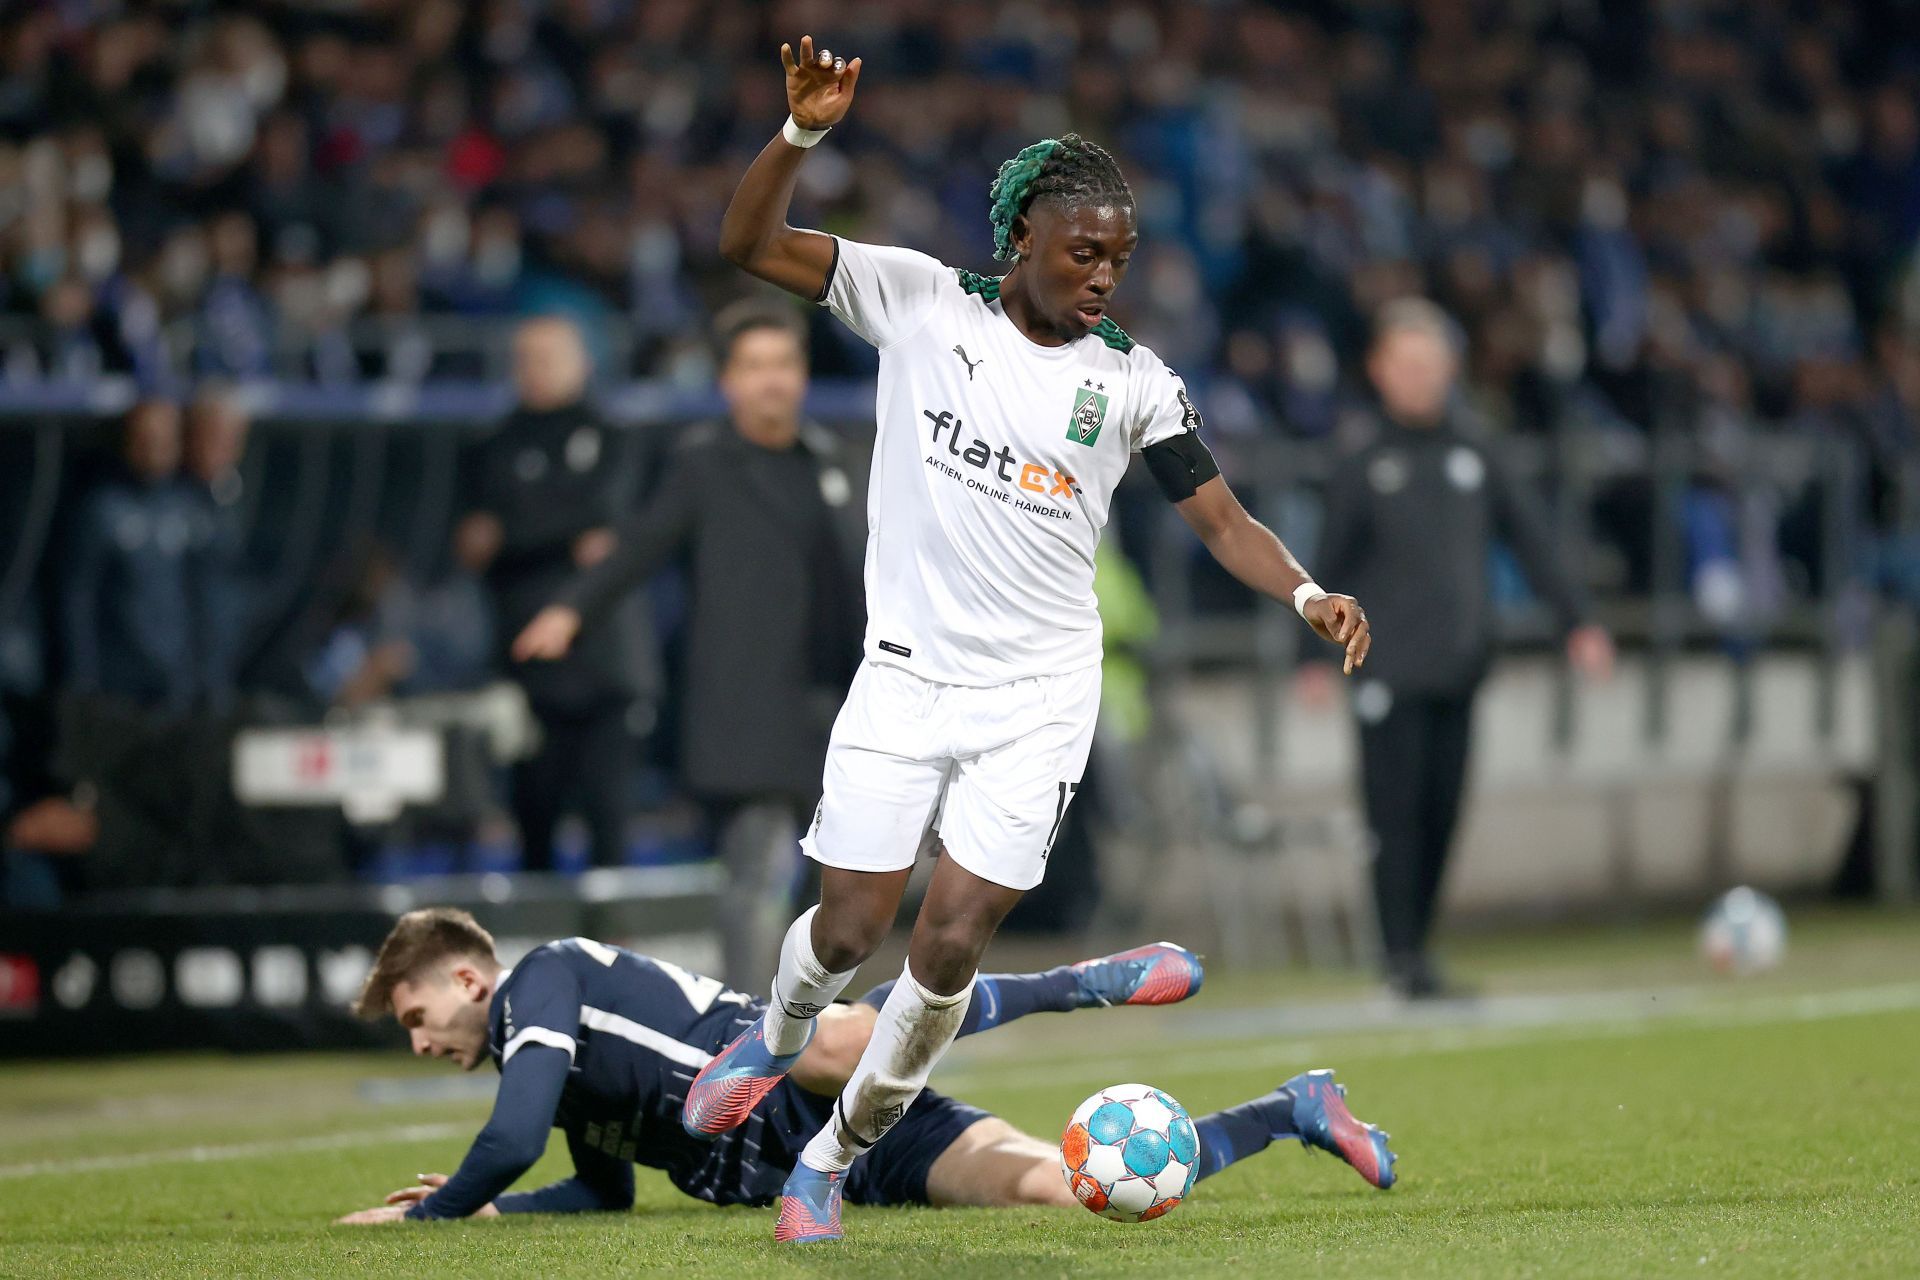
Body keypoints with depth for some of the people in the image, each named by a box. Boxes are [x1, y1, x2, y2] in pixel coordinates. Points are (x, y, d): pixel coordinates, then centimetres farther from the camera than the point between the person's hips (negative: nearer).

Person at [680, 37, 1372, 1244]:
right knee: (851, 928, 0)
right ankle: (777, 1038, 36)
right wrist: (804, 133, -24)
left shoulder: (1133, 381, -2)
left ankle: (838, 1154, 15)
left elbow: (1222, 518, 0)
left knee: (951, 943, -6)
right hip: (906, 677, 0)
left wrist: (1306, 593, -19)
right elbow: (750, 243, -7)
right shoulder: (921, 300, -4)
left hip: (1036, 700, 0)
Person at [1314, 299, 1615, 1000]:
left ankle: (1416, 942, 12)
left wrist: (1576, 620, 3)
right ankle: (1403, 956, -6)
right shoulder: (1362, 470, 2)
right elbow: (1331, 566, 0)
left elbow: (1532, 540, 10)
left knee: (1442, 811, 4)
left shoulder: (1476, 461, 11)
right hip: (1389, 671, -4)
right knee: (1397, 813, -7)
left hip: (1459, 668, 4)